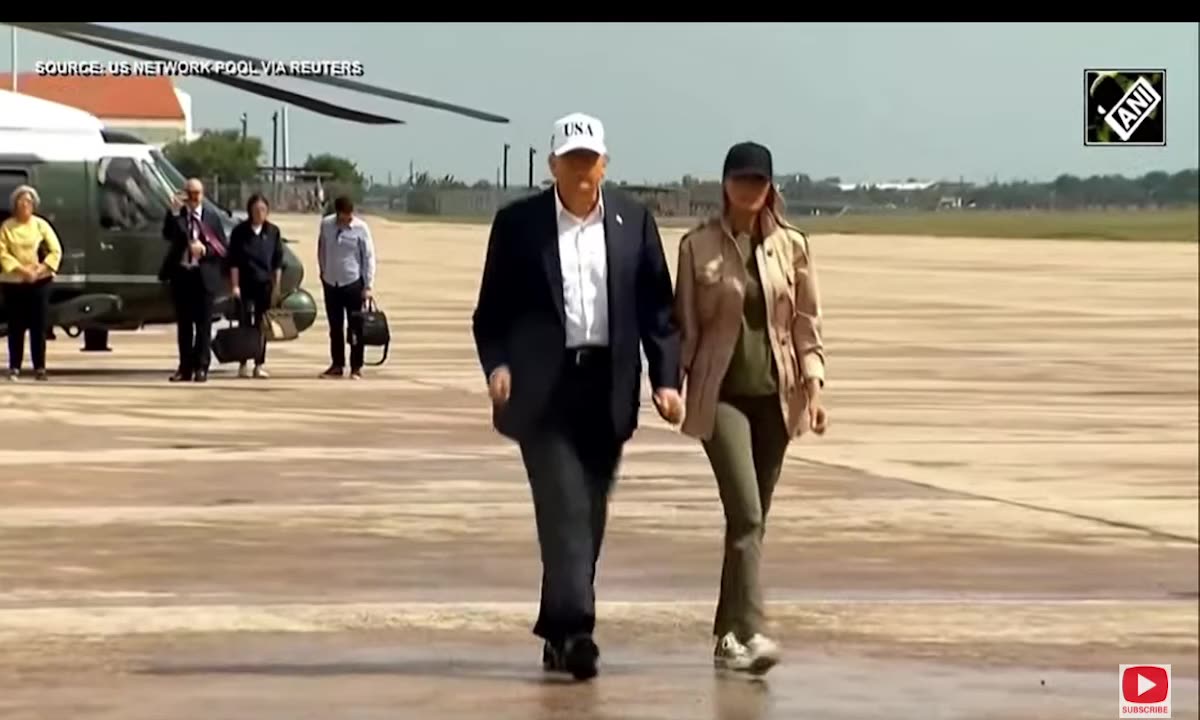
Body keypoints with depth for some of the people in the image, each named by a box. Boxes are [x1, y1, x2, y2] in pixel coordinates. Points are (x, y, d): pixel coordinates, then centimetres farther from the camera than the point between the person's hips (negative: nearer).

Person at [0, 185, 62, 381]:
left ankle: (39, 367, 2)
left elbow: (56, 251, 0)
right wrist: (21, 270, -16)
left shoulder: (41, 225, 2)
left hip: (39, 281, 0)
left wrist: (39, 270, -12)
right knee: (16, 326, 0)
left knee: (39, 326, -2)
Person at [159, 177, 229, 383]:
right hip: (181, 274, 1)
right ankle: (185, 368, 11)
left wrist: (205, 250, -13)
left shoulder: (212, 217, 5)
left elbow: (223, 248, 4)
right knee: (183, 324, 6)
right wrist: (174, 212, -23)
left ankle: (201, 367, 3)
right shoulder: (176, 216, 5)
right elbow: (168, 235, -15)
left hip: (204, 276, -1)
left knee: (203, 324, 0)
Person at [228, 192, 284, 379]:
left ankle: (260, 364, 8)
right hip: (245, 283, -2)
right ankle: (243, 364, 2)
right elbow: (233, 261, -2)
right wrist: (234, 285, -8)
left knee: (262, 325, 4)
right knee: (245, 323, -3)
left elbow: (278, 261, 8)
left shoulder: (273, 231, 5)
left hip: (265, 284, 2)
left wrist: (277, 286, 3)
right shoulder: (240, 231, -2)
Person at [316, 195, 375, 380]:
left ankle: (356, 367, 7)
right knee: (335, 326, 10)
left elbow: (369, 257, -9)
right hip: (331, 282, 3)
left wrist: (368, 286, -11)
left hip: (353, 283, -3)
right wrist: (323, 271, 15)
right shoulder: (326, 224, -4)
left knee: (355, 326, 0)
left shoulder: (360, 228, -12)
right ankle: (337, 365, 19)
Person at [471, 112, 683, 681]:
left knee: (588, 514, 7)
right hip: (543, 388, -3)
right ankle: (575, 628, -19)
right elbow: (491, 310, 4)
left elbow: (658, 308, 7)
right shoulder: (517, 223, 3)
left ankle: (558, 630, 18)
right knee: (564, 507, -13)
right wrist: (497, 365, -13)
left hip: (607, 388, 3)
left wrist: (666, 378, -2)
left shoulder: (633, 222, 8)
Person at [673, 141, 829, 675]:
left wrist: (813, 381, -1)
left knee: (753, 518, 8)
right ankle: (749, 632, -21)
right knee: (746, 514, -16)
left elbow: (807, 319, 8)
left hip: (774, 393, 3)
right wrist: (671, 383, -2)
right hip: (721, 393, -3)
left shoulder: (791, 246, 6)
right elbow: (683, 321, 3)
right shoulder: (698, 246, 0)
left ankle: (727, 634, 18)